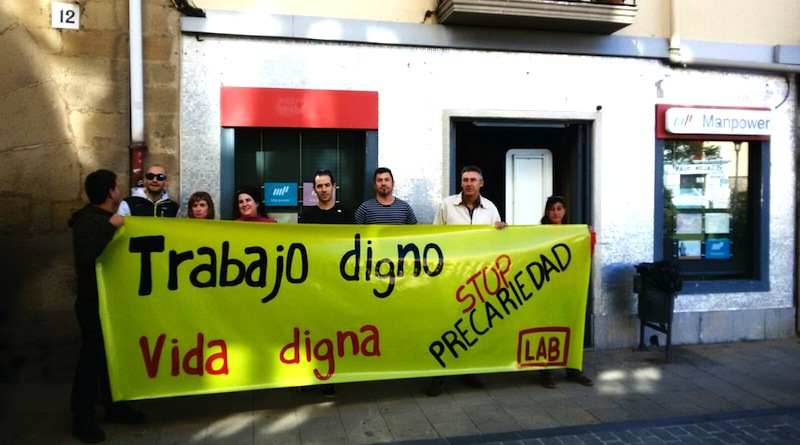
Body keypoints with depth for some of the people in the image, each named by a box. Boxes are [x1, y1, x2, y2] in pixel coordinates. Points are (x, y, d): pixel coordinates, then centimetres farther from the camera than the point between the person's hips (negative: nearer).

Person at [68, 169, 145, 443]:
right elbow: (86, 257, -36)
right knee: (92, 358, -1)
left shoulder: (106, 218, 12)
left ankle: (113, 406, 28)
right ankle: (82, 417, 12)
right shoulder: (89, 221, -19)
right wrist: (111, 228, -31)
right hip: (94, 303, -9)